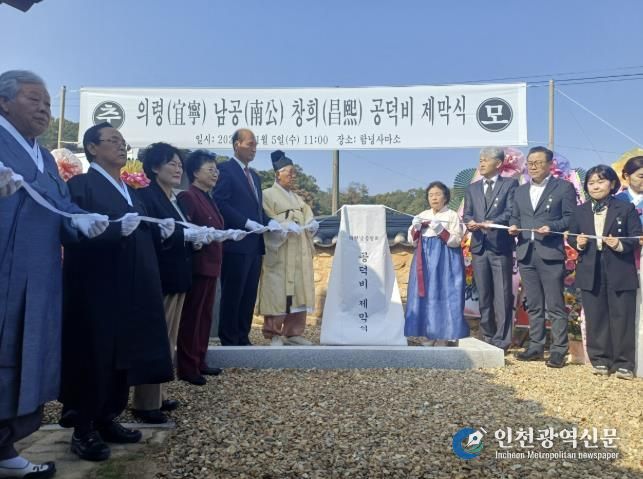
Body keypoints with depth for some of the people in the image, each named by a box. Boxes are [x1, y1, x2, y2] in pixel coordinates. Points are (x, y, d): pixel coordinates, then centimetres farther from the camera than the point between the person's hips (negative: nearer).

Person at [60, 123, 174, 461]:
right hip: (96, 290, -7)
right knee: (93, 358, 1)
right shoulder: (80, 185, -5)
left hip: (131, 291, 8)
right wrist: (117, 228, -28)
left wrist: (160, 231, -2)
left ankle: (107, 419, 27)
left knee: (123, 357, 13)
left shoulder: (130, 191, 18)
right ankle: (83, 430, 15)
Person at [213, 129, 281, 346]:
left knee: (249, 295, 11)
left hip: (255, 244, 8)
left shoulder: (254, 176, 21)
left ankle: (243, 338, 20)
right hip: (236, 244, -8)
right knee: (232, 294, 0)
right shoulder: (225, 169, -6)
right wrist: (247, 223, -19)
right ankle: (228, 340, 11)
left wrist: (270, 221, 2)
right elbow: (220, 203, -16)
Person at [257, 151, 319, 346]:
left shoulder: (298, 198, 20)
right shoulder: (268, 195, -1)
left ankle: (293, 332, 14)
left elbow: (308, 217, 16)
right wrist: (286, 226, -22)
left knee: (298, 291, 6)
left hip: (299, 253, 7)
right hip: (279, 253, -7)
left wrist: (312, 224, -7)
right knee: (277, 292, -6)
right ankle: (273, 333, 4)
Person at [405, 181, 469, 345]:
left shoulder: (452, 215, -1)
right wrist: (415, 227, -8)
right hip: (425, 260, 5)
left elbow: (456, 241, -9)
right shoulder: (423, 215, 13)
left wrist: (440, 230, -21)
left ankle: (449, 336, 1)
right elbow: (412, 240, 12)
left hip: (445, 262, -5)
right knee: (427, 295, 3)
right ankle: (431, 334, 10)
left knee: (445, 295, -6)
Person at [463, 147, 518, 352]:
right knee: (483, 295, 8)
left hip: (501, 245, -4)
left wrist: (492, 223, -24)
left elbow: (511, 211, -7)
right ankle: (488, 336, 18)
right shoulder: (472, 188, 18)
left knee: (502, 295, -3)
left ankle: (501, 340, 2)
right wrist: (470, 222, -13)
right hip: (479, 246, 4)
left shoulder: (510, 184, 5)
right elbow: (467, 214, 11)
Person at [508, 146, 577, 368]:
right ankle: (536, 346, 19)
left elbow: (570, 217, -3)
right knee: (533, 306, 11)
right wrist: (513, 227, -1)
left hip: (550, 253, -5)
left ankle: (558, 350, 5)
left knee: (555, 306, -2)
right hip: (526, 253, 5)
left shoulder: (564, 187, 2)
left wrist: (552, 227, -18)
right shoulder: (520, 191, 18)